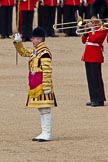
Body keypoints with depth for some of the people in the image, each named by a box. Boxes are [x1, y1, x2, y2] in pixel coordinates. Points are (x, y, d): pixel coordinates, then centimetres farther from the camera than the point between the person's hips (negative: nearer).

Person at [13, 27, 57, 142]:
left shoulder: (44, 52, -16)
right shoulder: (34, 51, 12)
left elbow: (47, 71, -20)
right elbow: (23, 52, 30)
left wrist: (46, 86, -22)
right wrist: (18, 42, 15)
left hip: (42, 86, -10)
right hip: (35, 86, 10)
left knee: (45, 109, -5)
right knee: (41, 110, 13)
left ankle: (47, 134, -3)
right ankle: (44, 133, 19)